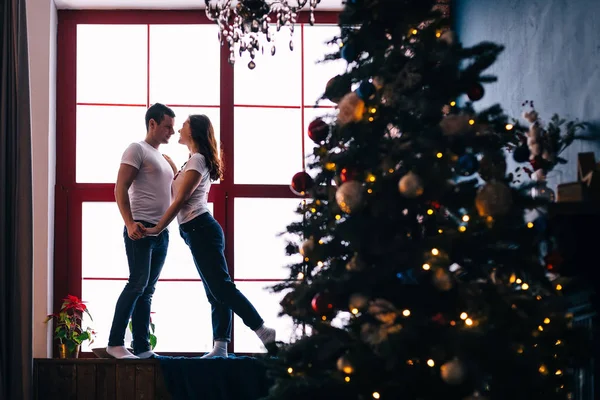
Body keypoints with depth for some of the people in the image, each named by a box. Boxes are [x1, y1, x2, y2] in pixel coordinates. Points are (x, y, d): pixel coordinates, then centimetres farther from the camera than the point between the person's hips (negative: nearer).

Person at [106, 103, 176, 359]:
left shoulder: (164, 159, 23)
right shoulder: (137, 150, -2)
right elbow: (120, 189, -11)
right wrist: (130, 223, -22)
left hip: (161, 232, 8)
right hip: (140, 229, -8)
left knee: (147, 290, 6)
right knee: (138, 283, -14)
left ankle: (141, 348, 5)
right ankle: (115, 343, -11)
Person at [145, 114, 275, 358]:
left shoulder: (197, 160, -10)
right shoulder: (197, 160, 20)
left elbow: (180, 200, -14)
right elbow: (180, 193, 26)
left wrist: (158, 228, -13)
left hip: (200, 230, -10)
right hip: (199, 231, 10)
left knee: (221, 288, -11)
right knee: (216, 291, 5)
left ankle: (263, 332, -12)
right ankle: (220, 347, 4)